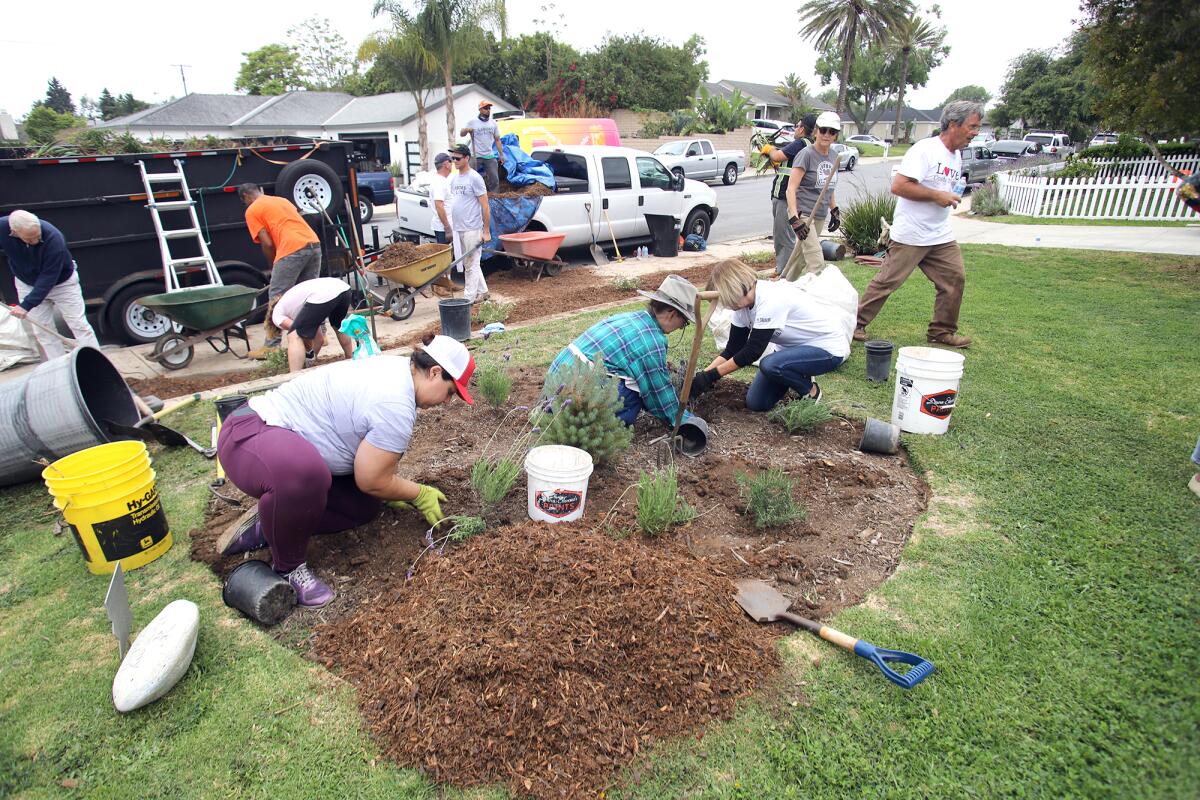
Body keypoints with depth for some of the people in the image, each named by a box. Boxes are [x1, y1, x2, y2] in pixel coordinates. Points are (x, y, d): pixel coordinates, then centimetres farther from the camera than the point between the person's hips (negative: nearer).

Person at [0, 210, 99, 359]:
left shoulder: (54, 238, -34)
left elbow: (48, 278, -31)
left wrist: (26, 305, -32)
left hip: (62, 282, -4)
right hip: (28, 284, 4)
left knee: (79, 325, -3)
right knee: (42, 330, 5)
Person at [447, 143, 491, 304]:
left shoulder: (474, 178, -10)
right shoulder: (454, 179, 13)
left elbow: (485, 206, -12)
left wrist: (486, 231, -15)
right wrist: (451, 226, 14)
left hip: (472, 230, -8)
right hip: (458, 229, 8)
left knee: (471, 265, -3)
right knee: (468, 263, 15)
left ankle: (469, 298, 2)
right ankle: (483, 292, 26)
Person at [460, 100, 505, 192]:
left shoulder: (493, 123, 10)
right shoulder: (473, 122, -2)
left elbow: (497, 140, 13)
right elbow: (461, 134, -3)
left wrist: (501, 154, 7)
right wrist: (467, 130, -26)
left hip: (490, 157, 4)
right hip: (476, 157, -3)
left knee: (494, 180, 2)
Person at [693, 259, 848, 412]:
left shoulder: (771, 300, -32)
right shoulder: (743, 304, -6)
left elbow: (752, 351, -31)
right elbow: (732, 349, -4)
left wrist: (711, 376, -27)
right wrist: (703, 376, -17)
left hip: (829, 348, -8)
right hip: (797, 347, 8)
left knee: (770, 366, -34)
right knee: (756, 403, -3)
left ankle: (811, 391, -5)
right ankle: (800, 379, 20)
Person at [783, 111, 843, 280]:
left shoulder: (833, 157, 10)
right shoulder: (807, 154, -11)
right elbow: (791, 187, -16)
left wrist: (834, 211, 20)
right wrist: (794, 218, -25)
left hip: (820, 216, 7)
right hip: (803, 214, -7)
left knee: (801, 256, 13)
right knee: (817, 263, -14)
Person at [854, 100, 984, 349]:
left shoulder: (957, 156, 15)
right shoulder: (925, 149, -13)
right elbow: (898, 186, -22)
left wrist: (953, 198, 10)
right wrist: (937, 195, -19)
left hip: (942, 236, 8)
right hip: (910, 236, -8)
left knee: (955, 278, 5)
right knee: (887, 281, -5)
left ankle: (942, 331, 17)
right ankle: (857, 323, 7)